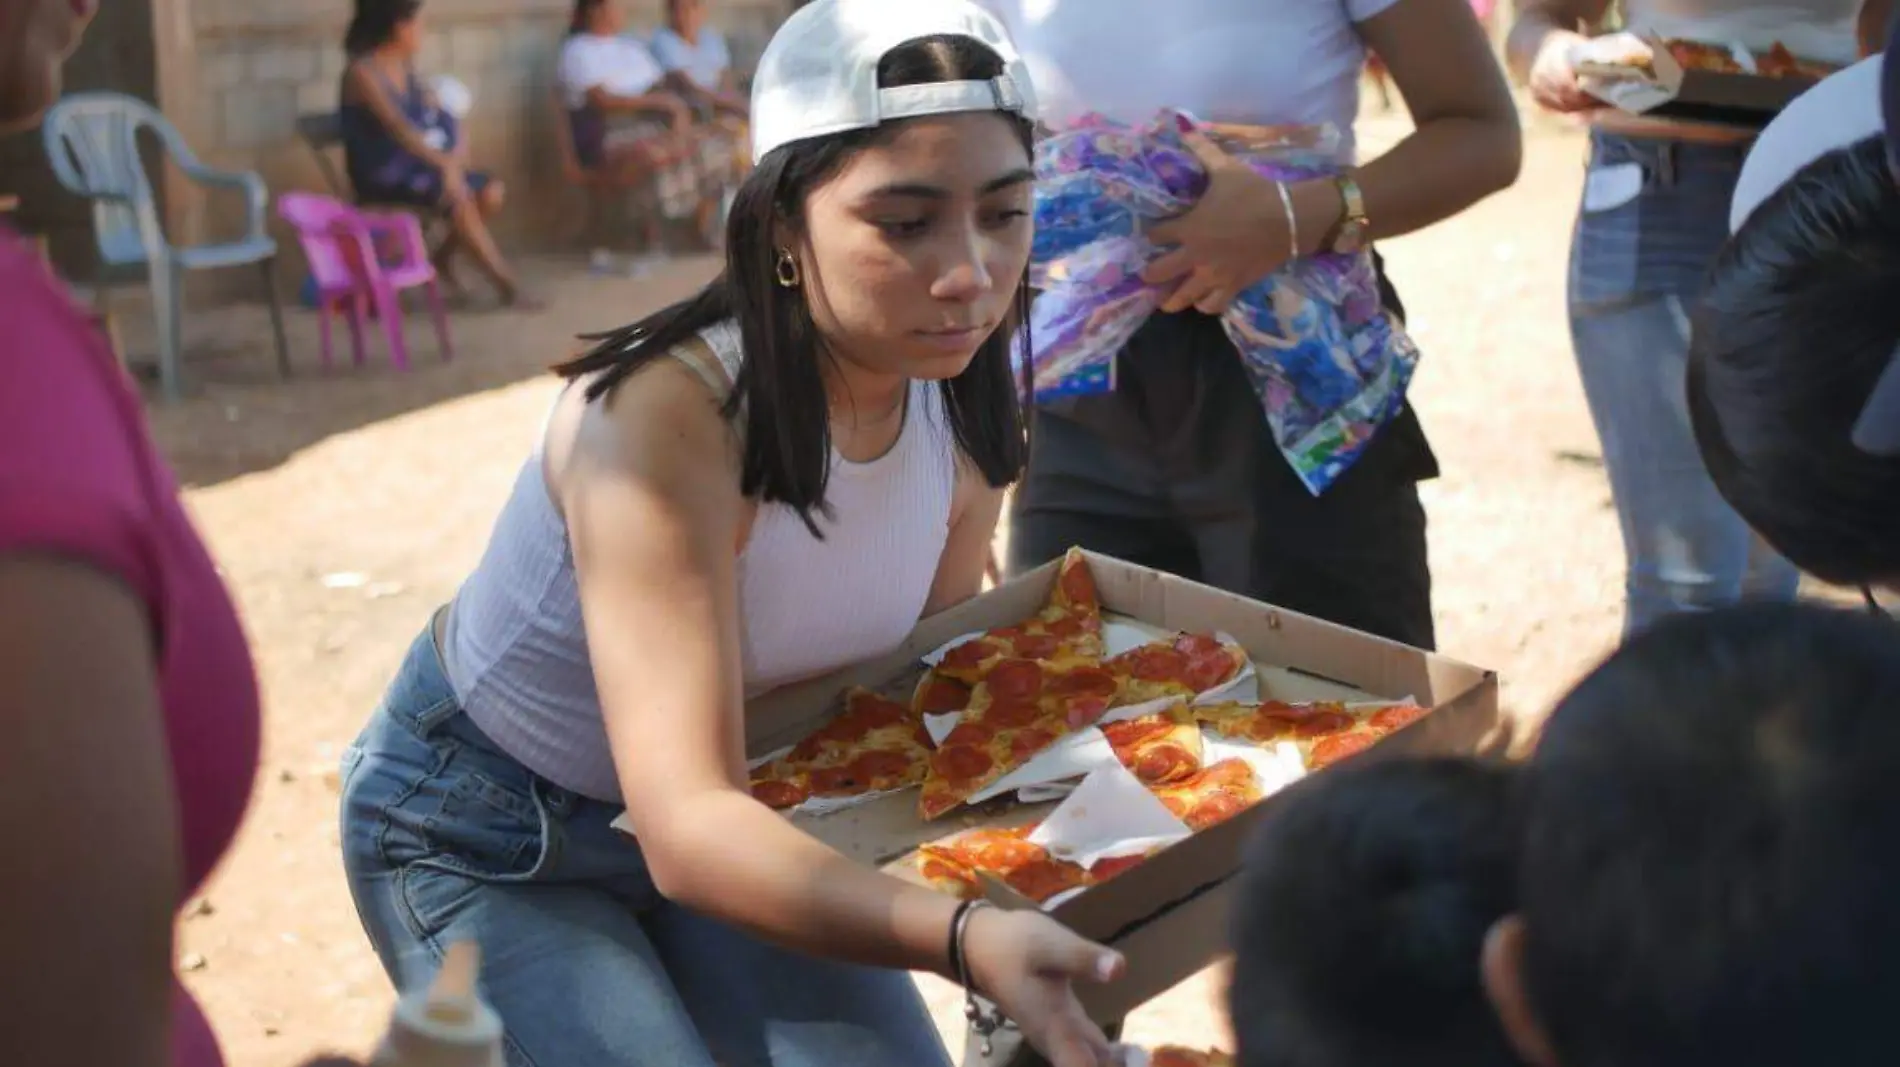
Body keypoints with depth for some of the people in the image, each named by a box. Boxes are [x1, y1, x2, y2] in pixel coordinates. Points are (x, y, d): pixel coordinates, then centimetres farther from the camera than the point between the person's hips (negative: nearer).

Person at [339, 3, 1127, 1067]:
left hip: (729, 817, 5)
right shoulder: (665, 417, -35)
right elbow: (687, 827, -41)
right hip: (486, 841, -5)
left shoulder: (965, 412, -14)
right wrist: (967, 938, -56)